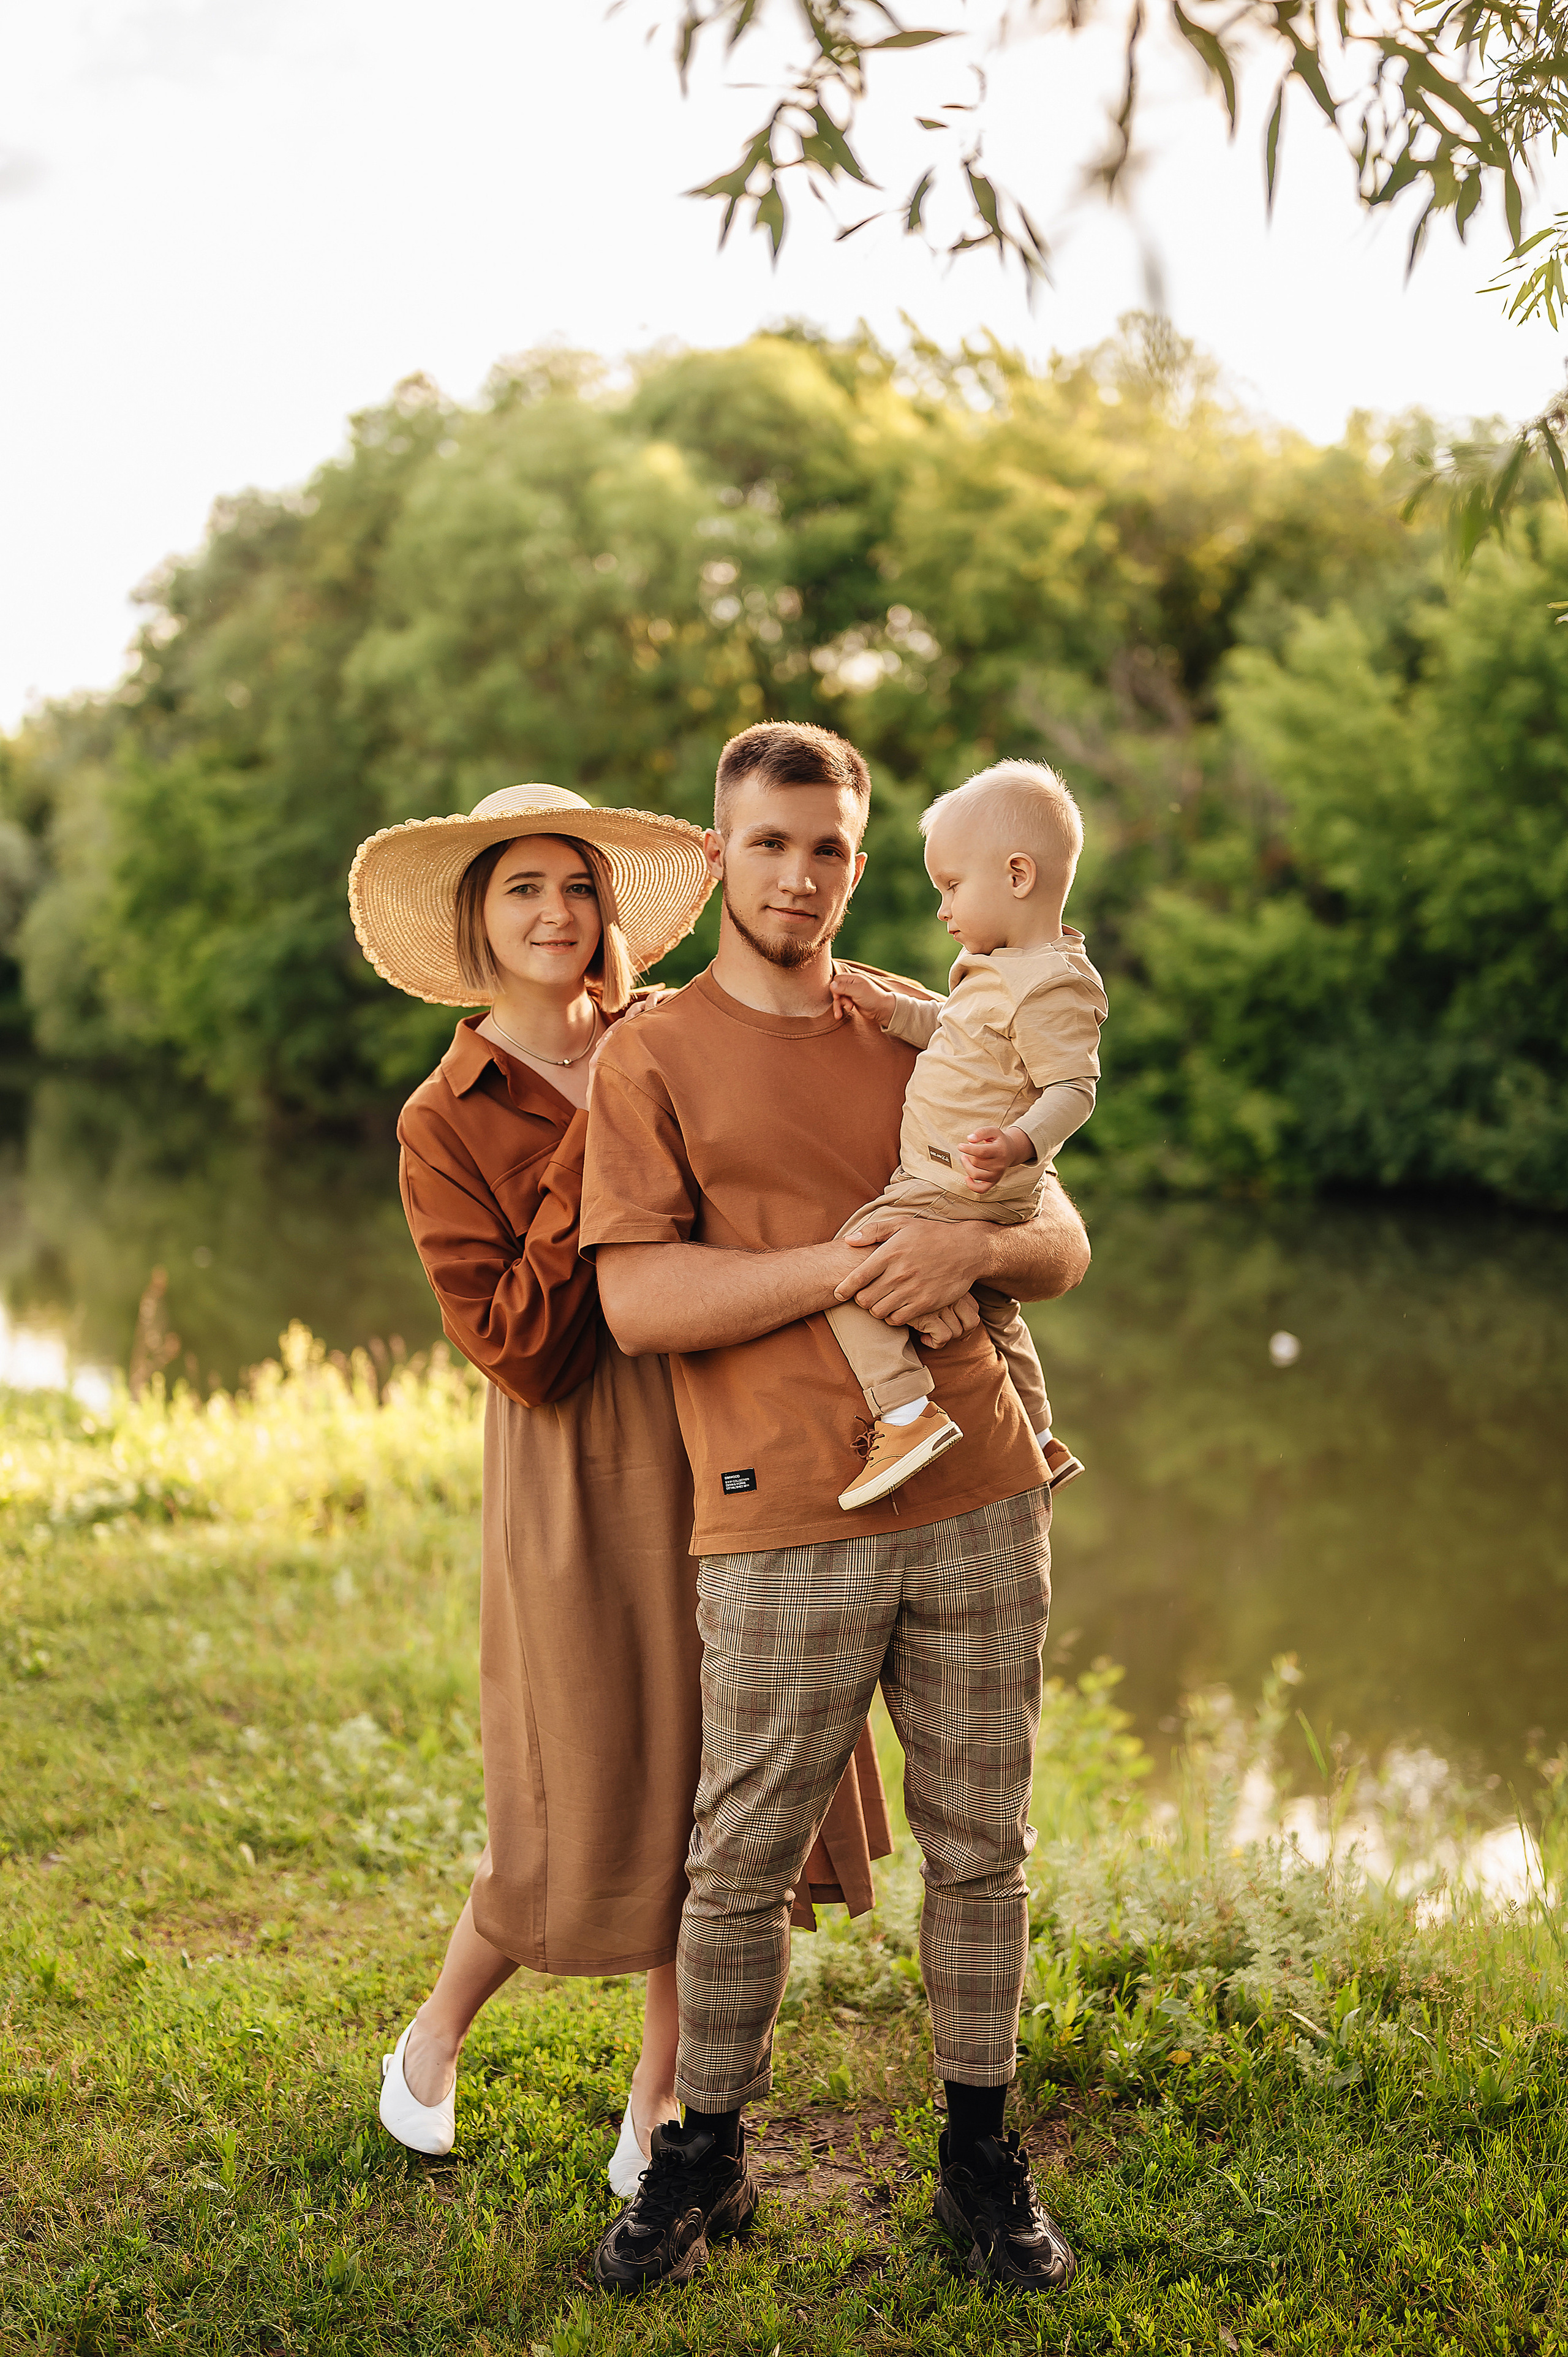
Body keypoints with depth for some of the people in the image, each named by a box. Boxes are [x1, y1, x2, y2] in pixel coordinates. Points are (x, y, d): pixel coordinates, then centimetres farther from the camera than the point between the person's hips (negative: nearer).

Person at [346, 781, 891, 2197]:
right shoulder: (447, 1123, -4)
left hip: (734, 1454, 4)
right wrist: (592, 1145, -16)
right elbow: (523, 1350, -13)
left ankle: (662, 2102, 28)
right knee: (588, 1825, 3)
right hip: (583, 1481, -4)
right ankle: (433, 2041, 32)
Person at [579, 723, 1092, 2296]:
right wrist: (841, 1269, -17)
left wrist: (973, 1245, -12)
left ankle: (980, 2155, 27)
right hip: (783, 1524, -3)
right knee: (742, 1862, 5)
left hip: (978, 1499, 3)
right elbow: (636, 1301, -9)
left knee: (980, 1848, 10)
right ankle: (703, 2157, 25)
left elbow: (1063, 1249, 11)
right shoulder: (652, 1058, 2)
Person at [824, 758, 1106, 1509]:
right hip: (955, 1190, 11)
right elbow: (958, 1032, 25)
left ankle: (906, 1413, -28)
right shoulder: (1001, 969, 11)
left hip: (963, 1194, -11)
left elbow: (1073, 1089, -25)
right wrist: (893, 1010, 13)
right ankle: (1040, 1442, 44)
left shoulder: (1054, 988, -20)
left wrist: (1019, 1145, -41)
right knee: (989, 1311, 28)